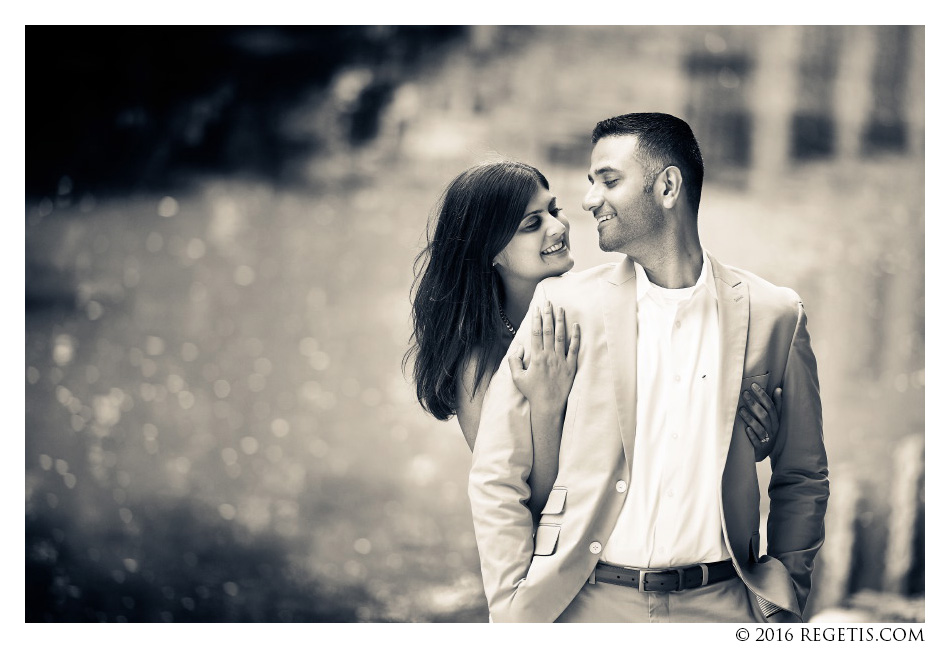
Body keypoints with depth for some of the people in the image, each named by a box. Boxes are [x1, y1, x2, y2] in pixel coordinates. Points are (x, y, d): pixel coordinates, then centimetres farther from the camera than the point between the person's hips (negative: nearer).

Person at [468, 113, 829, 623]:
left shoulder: (774, 314, 3)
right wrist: (516, 611, -7)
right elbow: (496, 476, 0)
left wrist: (781, 601, 3)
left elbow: (802, 480, 12)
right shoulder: (563, 304, -1)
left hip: (719, 604, 1)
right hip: (588, 603, 0)